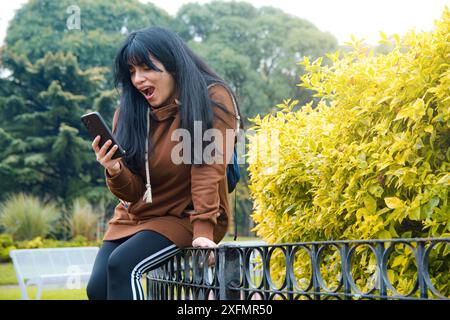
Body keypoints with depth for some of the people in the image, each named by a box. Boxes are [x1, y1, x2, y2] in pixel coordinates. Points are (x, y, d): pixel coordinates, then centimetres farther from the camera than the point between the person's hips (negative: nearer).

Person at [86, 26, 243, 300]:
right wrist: (115, 171, -23)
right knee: (97, 286, -14)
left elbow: (209, 167, -18)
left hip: (187, 216, -5)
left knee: (122, 265, -26)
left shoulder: (212, 98, -12)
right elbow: (133, 192, -1)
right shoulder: (129, 112, -2)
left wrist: (203, 231, -27)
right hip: (136, 217, 5)